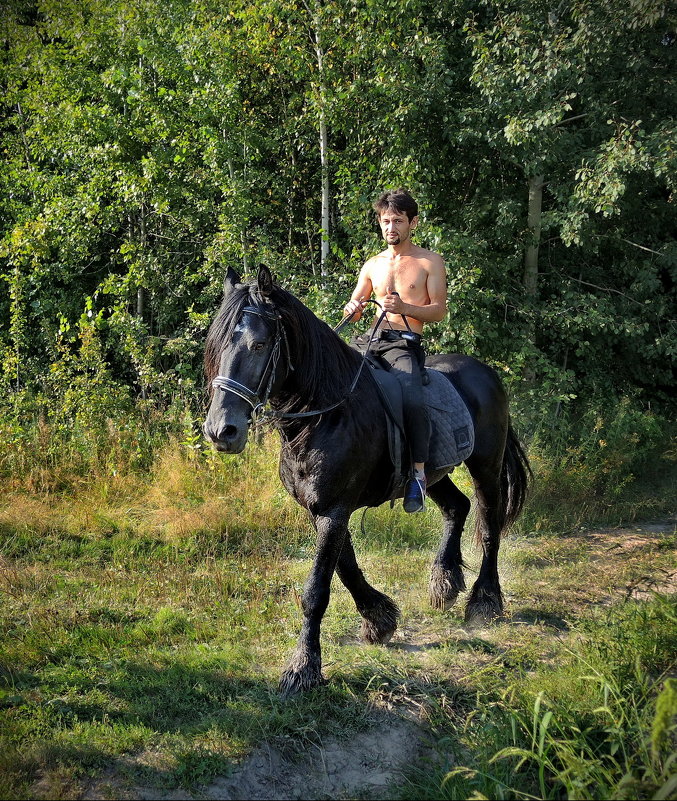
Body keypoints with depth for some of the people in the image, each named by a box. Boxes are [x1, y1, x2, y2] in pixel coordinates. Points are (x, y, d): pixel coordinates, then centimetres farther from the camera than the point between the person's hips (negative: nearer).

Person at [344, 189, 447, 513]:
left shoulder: (429, 262, 6)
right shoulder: (372, 265, 19)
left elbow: (439, 310, 0)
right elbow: (353, 310, 23)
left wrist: (404, 308, -17)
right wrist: (352, 309, -2)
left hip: (405, 344, -6)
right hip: (372, 340, 6)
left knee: (411, 398, -33)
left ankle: (418, 473, -24)